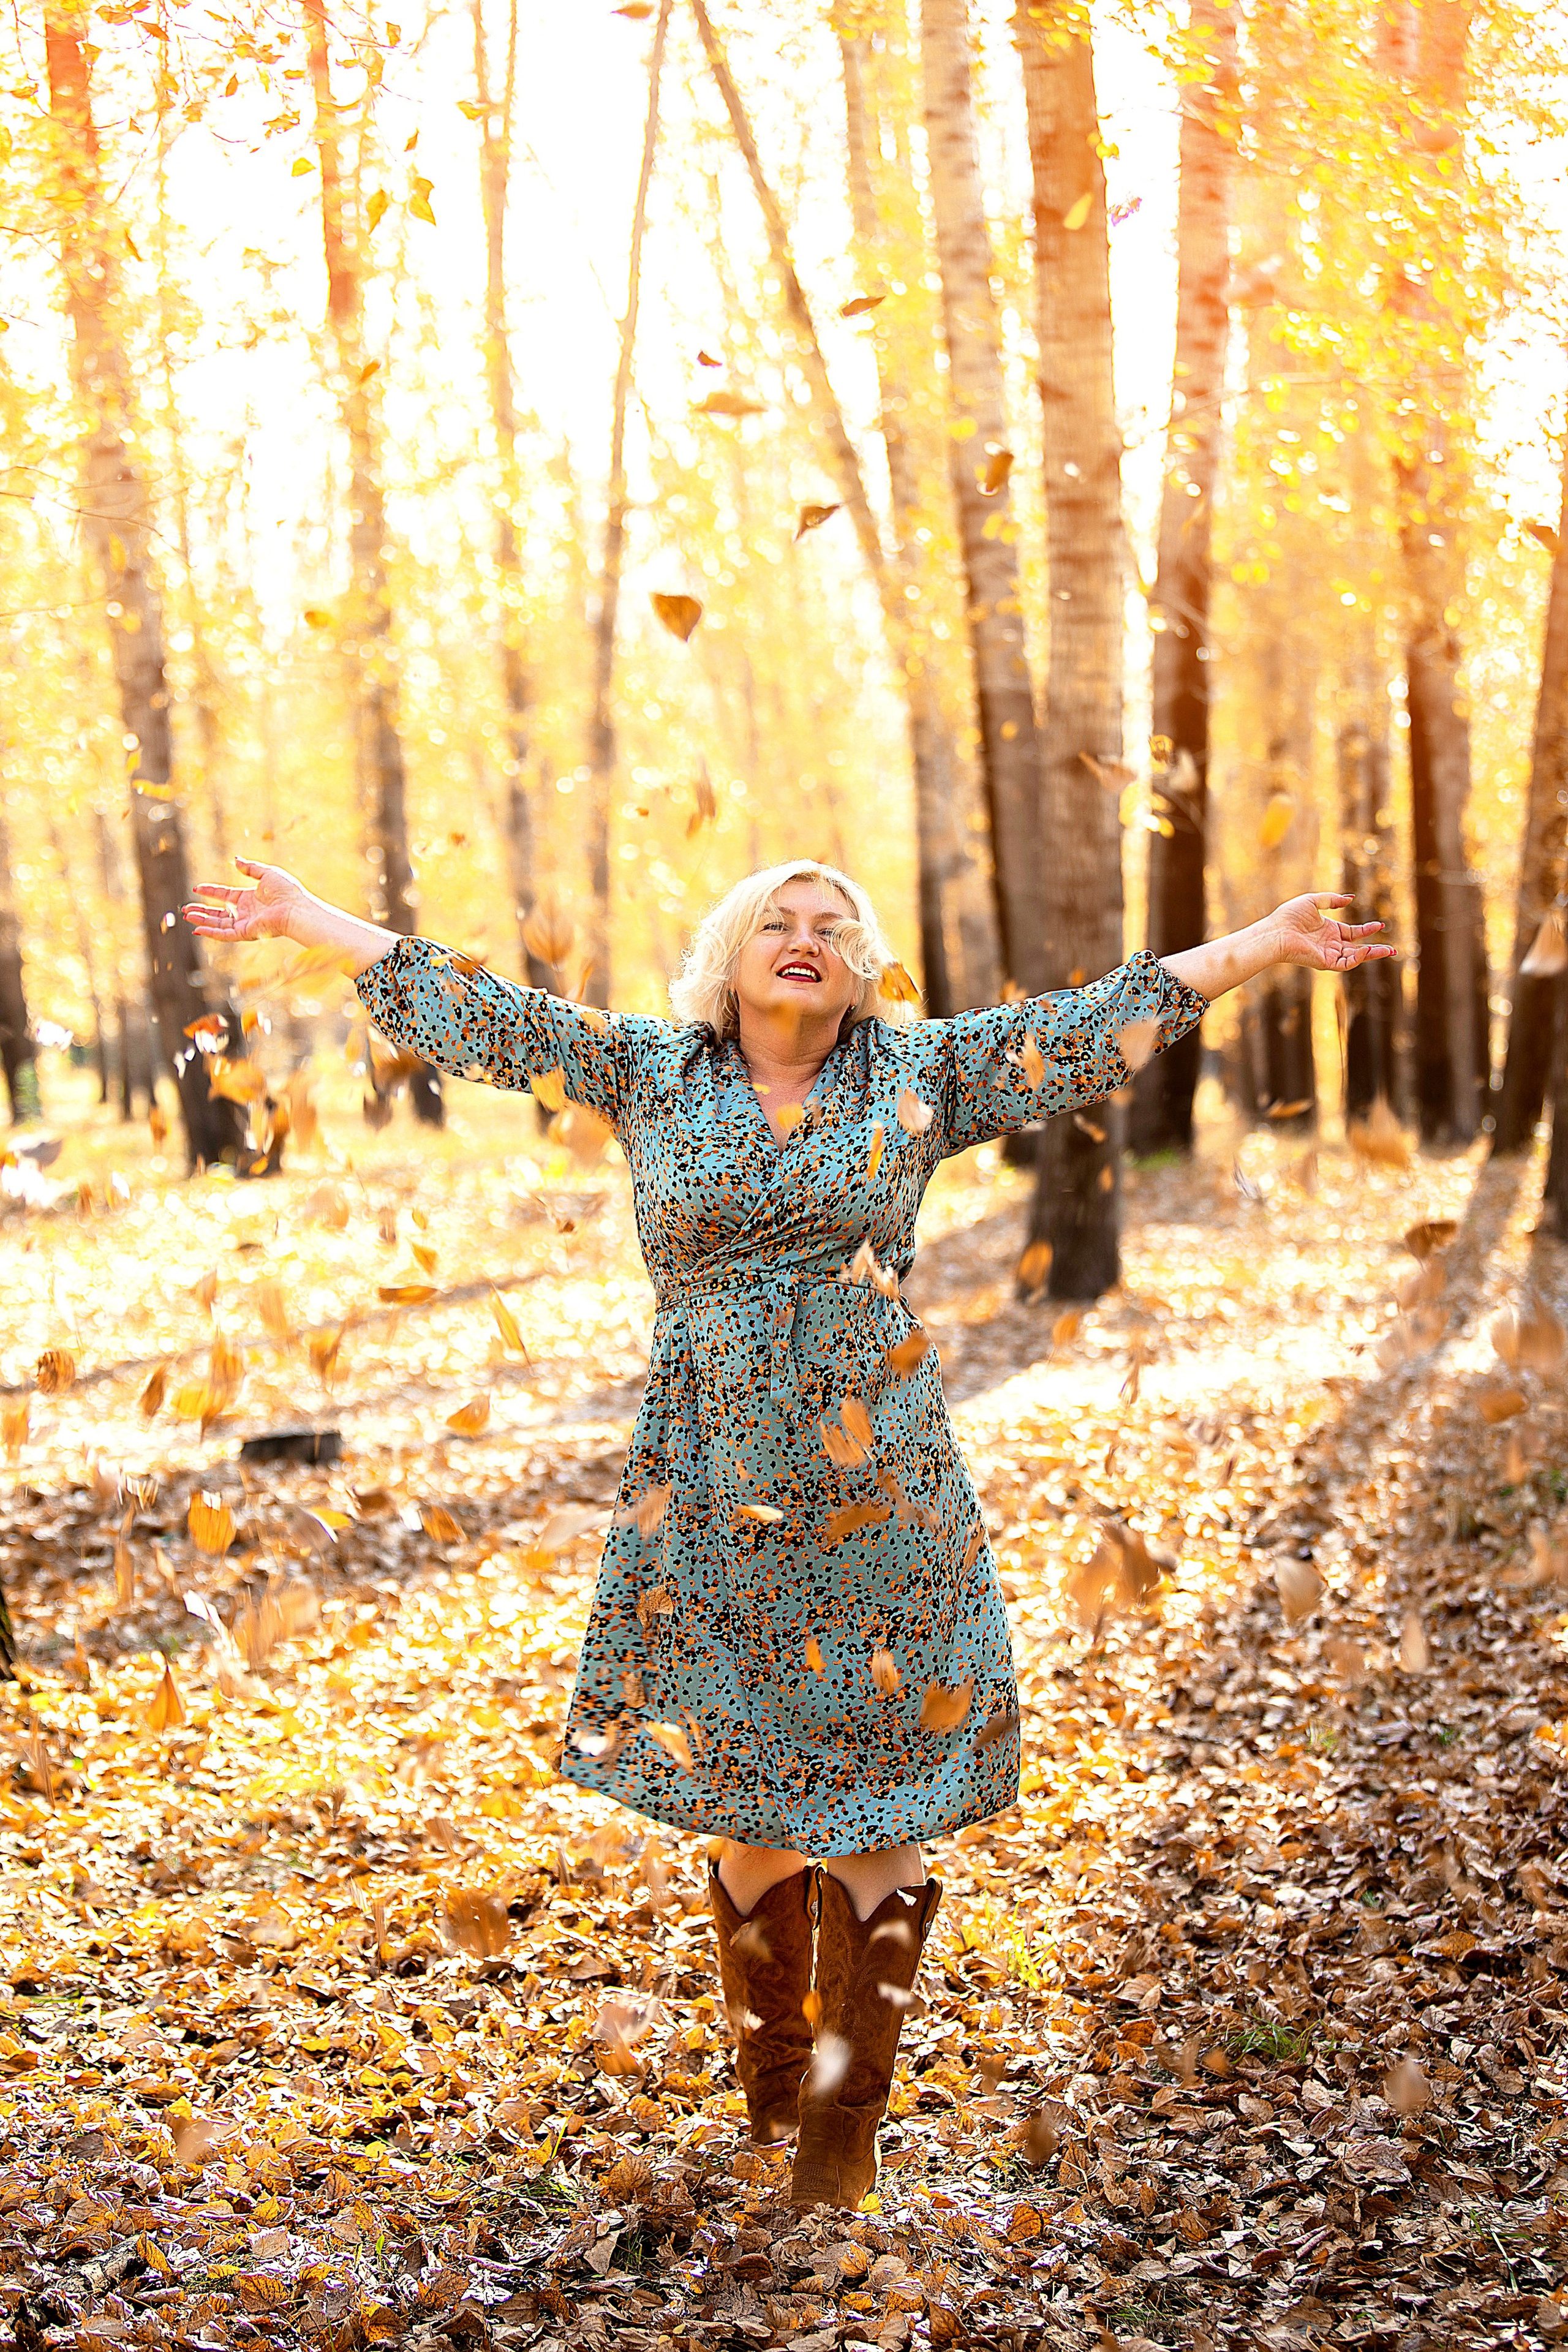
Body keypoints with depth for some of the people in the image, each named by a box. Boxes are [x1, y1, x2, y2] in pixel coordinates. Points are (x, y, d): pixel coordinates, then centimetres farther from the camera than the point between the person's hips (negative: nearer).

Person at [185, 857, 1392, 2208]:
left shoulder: (921, 1074, 5)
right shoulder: (649, 1070, 6)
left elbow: (1108, 1017, 4)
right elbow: (481, 1013, 9)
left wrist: (1273, 942, 1)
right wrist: (304, 920, 9)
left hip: (878, 1490, 0)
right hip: (711, 1492, 1)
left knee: (879, 1802, 1)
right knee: (747, 1804, 9)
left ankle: (849, 2112, 14)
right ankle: (773, 2081, 27)